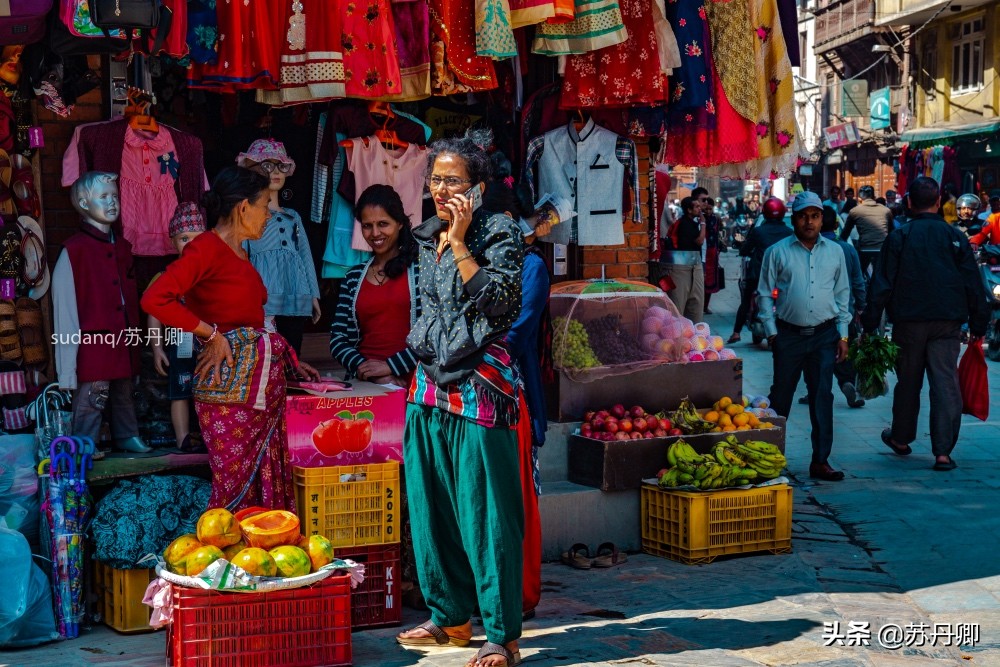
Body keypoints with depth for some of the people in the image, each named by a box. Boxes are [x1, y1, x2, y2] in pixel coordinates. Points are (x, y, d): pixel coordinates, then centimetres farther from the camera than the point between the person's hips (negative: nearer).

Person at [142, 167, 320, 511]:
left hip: (261, 388, 9)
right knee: (236, 490, -4)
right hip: (230, 392, -9)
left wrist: (290, 361, 19)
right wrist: (211, 334, -16)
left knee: (270, 483, 8)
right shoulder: (206, 248, -10)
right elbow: (154, 299, -21)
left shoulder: (239, 253, 17)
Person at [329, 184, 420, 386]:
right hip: (363, 384, 4)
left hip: (410, 383, -4)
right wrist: (364, 369, -3)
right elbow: (337, 339, 14)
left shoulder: (420, 269, 3)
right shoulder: (354, 277, 18)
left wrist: (390, 366, -7)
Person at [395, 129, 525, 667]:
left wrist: (459, 242, -16)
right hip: (430, 382, 7)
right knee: (430, 504, 10)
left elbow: (495, 298, -19)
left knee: (484, 510, -7)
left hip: (479, 384, -7)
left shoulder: (499, 234, -5)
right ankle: (449, 618, 23)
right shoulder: (427, 237, 15)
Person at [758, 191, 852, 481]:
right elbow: (765, 294, 4)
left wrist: (843, 335, 8)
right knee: (781, 395, 5)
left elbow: (842, 294, 13)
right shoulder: (777, 252, 1)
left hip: (824, 334, 2)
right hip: (789, 334, -2)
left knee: (822, 397, 1)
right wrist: (771, 331, -3)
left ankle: (820, 461, 6)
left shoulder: (835, 252, 9)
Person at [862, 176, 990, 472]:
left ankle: (901, 438, 31)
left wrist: (870, 324, 1)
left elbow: (882, 284, -3)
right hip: (948, 322, 0)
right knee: (945, 382, -1)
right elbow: (974, 284, 3)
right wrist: (979, 325, 10)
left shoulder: (898, 237, -2)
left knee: (908, 381, 15)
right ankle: (943, 450, -8)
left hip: (909, 322, 0)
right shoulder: (955, 237, 2)